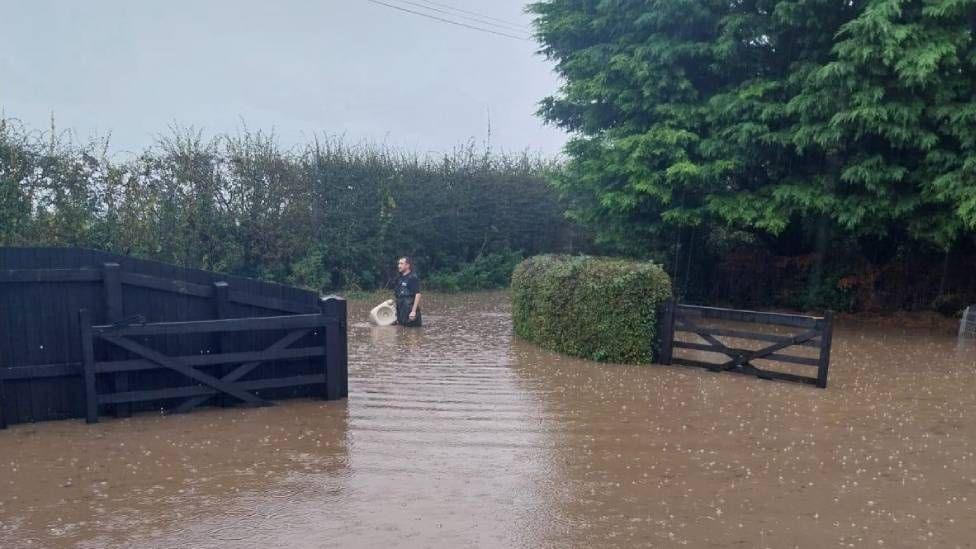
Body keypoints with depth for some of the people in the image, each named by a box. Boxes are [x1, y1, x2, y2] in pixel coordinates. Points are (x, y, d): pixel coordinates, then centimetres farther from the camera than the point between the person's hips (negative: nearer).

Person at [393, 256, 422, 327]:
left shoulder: (413, 278, -11)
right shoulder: (400, 279, 14)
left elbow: (417, 294, -18)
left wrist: (414, 311, -24)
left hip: (410, 312, -8)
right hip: (401, 312, 8)